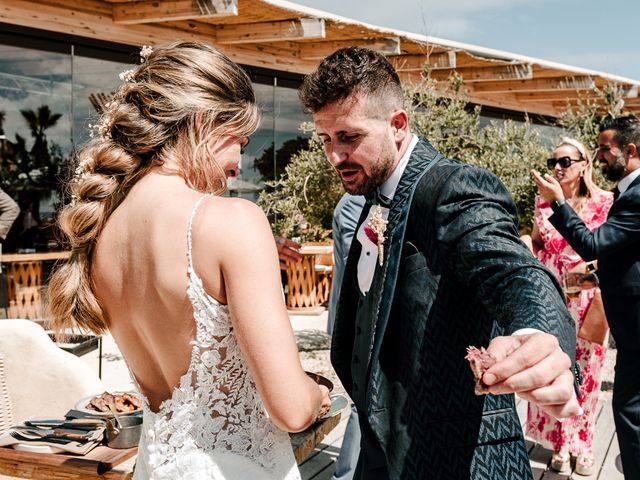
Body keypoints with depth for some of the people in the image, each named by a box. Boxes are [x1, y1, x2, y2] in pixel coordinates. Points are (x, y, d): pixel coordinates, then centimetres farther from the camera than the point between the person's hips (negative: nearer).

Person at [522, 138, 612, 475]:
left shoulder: (605, 202, -4)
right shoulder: (543, 201, 5)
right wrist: (525, 242, -5)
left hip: (588, 299, -2)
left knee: (585, 371, 5)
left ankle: (582, 445, 20)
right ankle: (560, 444, 19)